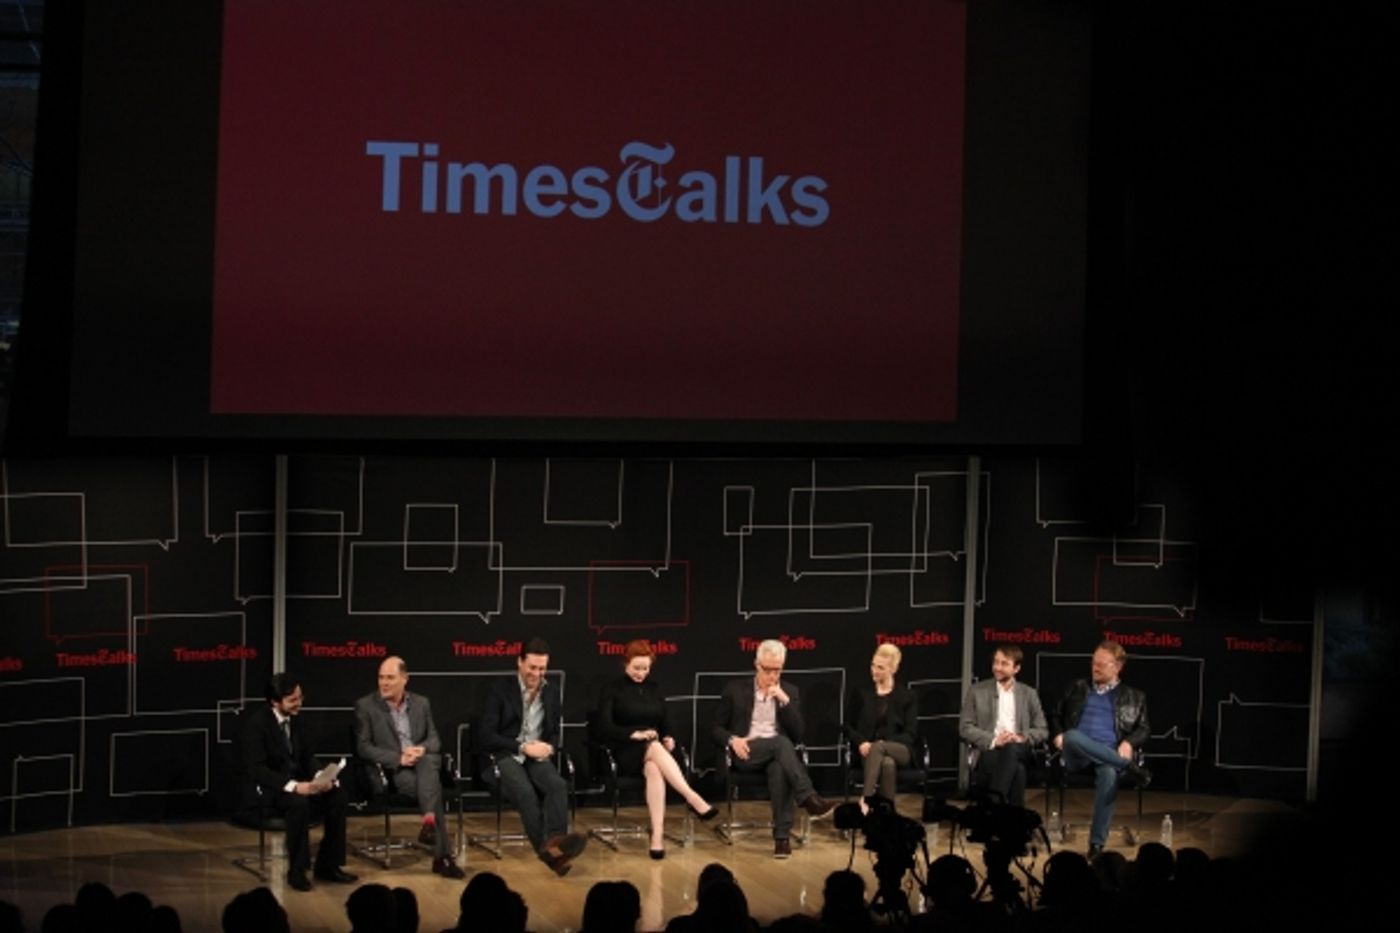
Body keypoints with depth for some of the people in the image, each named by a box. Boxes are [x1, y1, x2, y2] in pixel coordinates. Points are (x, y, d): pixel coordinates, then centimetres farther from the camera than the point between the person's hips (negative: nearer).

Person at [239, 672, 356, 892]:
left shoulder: (293, 718, 7)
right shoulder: (256, 722, -16)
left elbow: (307, 757, 13)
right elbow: (255, 768, -23)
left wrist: (321, 778, -9)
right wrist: (292, 786, -32)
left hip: (297, 781, 7)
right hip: (266, 789, -7)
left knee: (337, 797, -15)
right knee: (299, 803, -36)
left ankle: (327, 866, -4)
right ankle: (296, 872, -23)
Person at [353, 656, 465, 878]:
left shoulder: (421, 703, 16)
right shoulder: (366, 706, 5)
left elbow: (434, 739, 13)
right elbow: (363, 747, -2)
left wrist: (421, 749, -13)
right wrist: (398, 758, -15)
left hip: (422, 761, 3)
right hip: (392, 770, -3)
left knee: (428, 760, -38)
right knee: (433, 786, -34)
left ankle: (429, 822, -49)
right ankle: (443, 856, -38)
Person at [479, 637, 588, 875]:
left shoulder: (552, 692, 16)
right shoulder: (501, 691, 1)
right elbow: (487, 736, -4)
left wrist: (549, 747, 0)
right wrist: (523, 747, -13)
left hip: (537, 756, 4)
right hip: (506, 757, -4)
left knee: (558, 785, -32)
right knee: (526, 792, -36)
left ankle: (554, 843, -52)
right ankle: (548, 851, -46)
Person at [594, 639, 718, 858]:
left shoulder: (653, 689, 19)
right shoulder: (612, 689, 5)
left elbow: (664, 723, 19)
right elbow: (604, 727, -6)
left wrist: (668, 738, -4)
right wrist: (635, 734, -19)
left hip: (654, 749, 3)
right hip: (625, 753, -3)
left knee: (654, 769, -37)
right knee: (654, 748, -38)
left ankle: (658, 836, -50)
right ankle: (694, 800, -48)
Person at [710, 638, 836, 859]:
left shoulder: (789, 691, 14)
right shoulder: (735, 689, 9)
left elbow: (797, 735, 4)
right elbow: (716, 729, 10)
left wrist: (785, 701, -8)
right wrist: (732, 739, -13)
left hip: (778, 751, 1)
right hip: (747, 753, -1)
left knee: (779, 768, -38)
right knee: (780, 742, -35)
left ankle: (782, 836, -40)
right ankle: (809, 799, -45)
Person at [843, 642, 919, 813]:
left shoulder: (907, 696, 12)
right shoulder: (860, 693, 15)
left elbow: (910, 734, 4)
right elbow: (847, 726, 14)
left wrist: (882, 744, -15)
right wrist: (861, 743, -9)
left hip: (899, 751, 0)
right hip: (867, 751, 0)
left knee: (878, 747, -39)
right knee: (887, 763, -38)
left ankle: (865, 801, -47)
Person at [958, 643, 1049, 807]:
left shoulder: (1029, 694, 17)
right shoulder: (977, 691, 11)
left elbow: (1043, 730, 14)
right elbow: (965, 728, 4)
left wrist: (1022, 738, -9)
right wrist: (993, 741, -13)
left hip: (1020, 752, 2)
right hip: (988, 752, -2)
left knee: (1011, 749, -38)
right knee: (1016, 769, -37)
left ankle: (994, 799, -44)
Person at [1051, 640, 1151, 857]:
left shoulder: (1134, 697, 20)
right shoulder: (1078, 688, 26)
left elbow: (1144, 730, 14)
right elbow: (1058, 716, 28)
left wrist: (1129, 743, -8)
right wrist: (1059, 734, 5)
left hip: (1109, 753, -1)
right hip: (1077, 755, 2)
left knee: (1109, 774, -40)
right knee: (1072, 736, -38)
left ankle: (1097, 843, -35)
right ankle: (1129, 766, -34)